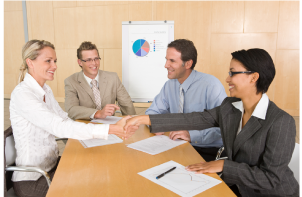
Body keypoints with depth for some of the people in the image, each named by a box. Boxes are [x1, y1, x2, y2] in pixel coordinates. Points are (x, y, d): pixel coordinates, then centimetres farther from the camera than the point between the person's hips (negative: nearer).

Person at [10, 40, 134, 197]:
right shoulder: (22, 94, -22)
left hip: (52, 164, 7)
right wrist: (111, 129, -39)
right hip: (32, 180, -7)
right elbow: (59, 127, -33)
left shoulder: (46, 90, 7)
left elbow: (65, 120, 4)